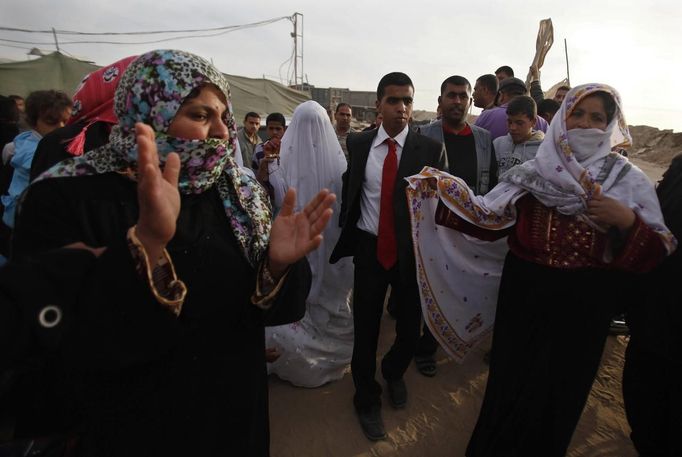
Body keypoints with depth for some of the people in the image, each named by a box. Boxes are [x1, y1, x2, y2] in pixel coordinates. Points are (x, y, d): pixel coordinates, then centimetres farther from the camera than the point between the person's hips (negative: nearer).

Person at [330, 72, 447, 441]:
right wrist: (346, 237, 1)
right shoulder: (357, 143, -1)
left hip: (413, 250, 0)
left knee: (410, 327, 14)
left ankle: (393, 372, 50)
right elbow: (348, 193, 5)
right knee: (365, 328, 11)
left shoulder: (431, 149, -6)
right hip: (369, 248, 1)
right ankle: (367, 398, 37)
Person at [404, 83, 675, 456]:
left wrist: (628, 221, -23)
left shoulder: (628, 179, -2)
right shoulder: (532, 173, 0)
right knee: (510, 380, 14)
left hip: (584, 306, 0)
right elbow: (487, 219, -5)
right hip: (525, 296, 1)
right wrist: (441, 188, -14)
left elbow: (658, 253, -4)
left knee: (560, 389, 16)